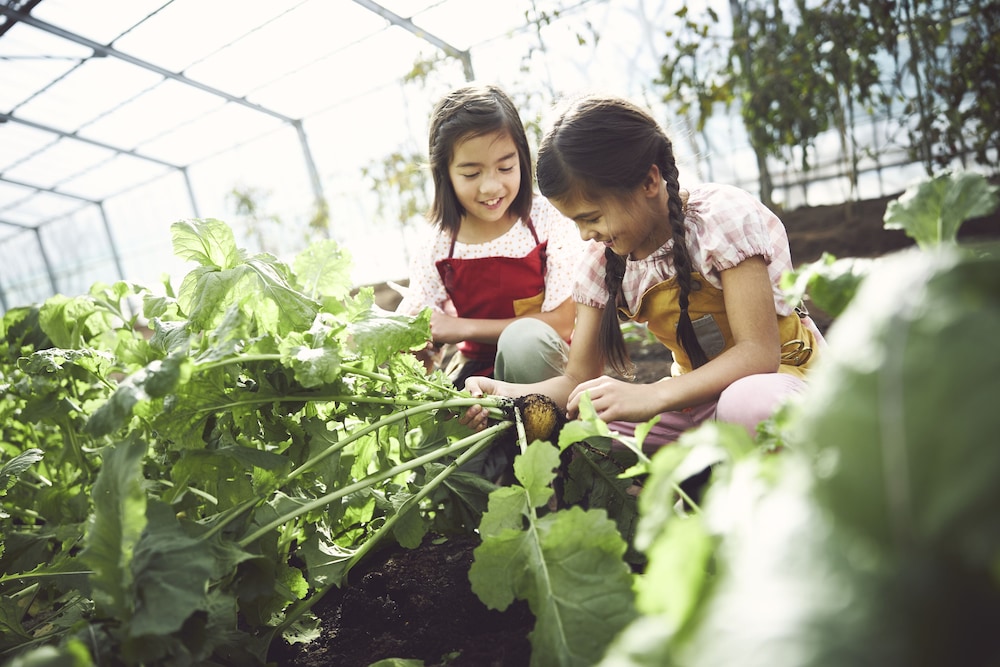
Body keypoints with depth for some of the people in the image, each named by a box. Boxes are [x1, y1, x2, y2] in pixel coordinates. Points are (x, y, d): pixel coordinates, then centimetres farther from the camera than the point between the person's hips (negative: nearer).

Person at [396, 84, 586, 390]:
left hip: (539, 360, -1)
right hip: (475, 370, 2)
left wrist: (465, 327, -17)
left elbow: (562, 324, -14)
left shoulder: (548, 219, -11)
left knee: (525, 339, -34)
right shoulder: (437, 247, -6)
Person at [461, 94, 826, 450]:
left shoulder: (723, 214, -18)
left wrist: (649, 396, -38)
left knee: (749, 404, -41)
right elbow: (580, 379, -4)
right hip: (695, 395, 4)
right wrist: (509, 393, -25)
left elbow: (758, 352, -26)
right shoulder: (602, 259, -3)